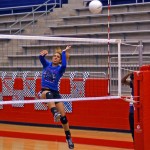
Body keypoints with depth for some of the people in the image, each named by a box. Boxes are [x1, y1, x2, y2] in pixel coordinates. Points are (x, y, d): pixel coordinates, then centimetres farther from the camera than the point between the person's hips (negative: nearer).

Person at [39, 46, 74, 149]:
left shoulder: (60, 69, 2)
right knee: (49, 94, -41)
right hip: (45, 91, 0)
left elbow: (64, 65, -22)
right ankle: (55, 113, -65)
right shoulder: (47, 65, 10)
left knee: (63, 116, -5)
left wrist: (64, 52, -16)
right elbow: (41, 58, -9)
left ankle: (69, 138, 10)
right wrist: (42, 54, -32)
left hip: (55, 93, 0)